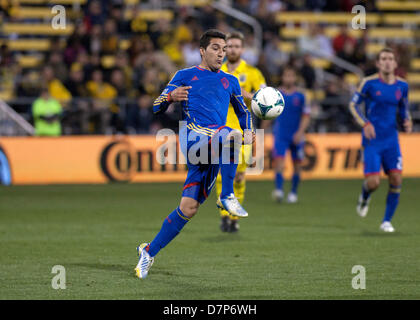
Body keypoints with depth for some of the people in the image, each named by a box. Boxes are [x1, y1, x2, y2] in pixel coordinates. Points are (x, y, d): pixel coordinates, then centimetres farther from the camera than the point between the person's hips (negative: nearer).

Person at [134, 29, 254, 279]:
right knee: (231, 135, -35)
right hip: (193, 134, -4)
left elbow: (243, 111, 35)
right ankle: (227, 196, -25)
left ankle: (149, 251, 5)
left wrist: (249, 131, 12)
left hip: (214, 148, 4)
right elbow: (157, 108, 12)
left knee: (189, 207, -6)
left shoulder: (230, 81, 24)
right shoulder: (185, 76, 14)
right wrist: (171, 96, -12)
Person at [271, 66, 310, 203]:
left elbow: (306, 116, -1)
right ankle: (279, 190, -24)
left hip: (296, 136, 0)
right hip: (280, 135, 0)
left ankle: (293, 192, 23)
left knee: (297, 165, 7)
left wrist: (300, 132, -14)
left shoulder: (300, 96, 0)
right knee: (279, 161, -17)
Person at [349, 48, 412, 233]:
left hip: (391, 140, 3)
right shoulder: (369, 83, -6)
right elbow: (353, 105, 0)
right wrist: (365, 123, -14)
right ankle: (364, 198, 26)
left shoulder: (402, 86, 5)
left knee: (396, 180, -7)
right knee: (373, 182, -12)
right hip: (372, 140, -3)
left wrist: (407, 121, -3)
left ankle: (387, 221, 8)